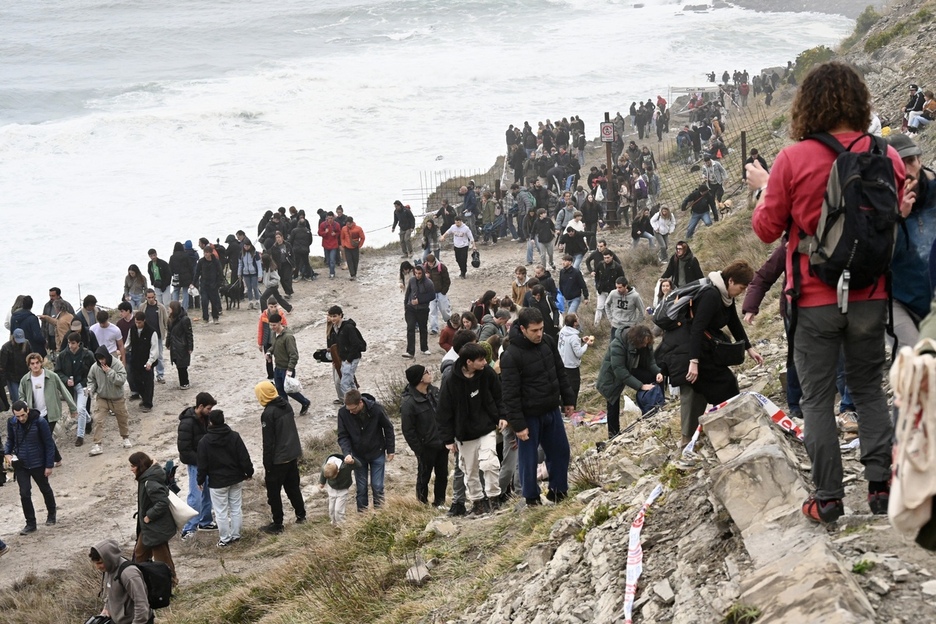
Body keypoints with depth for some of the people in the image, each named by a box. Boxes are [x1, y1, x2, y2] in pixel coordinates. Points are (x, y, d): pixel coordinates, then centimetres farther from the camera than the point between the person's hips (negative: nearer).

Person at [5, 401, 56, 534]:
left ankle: (51, 514, 41)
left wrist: (49, 465, -12)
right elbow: (10, 440, 10)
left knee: (45, 489, 18)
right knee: (24, 494, -2)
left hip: (38, 463, -2)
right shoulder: (12, 423, -8)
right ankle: (30, 524, 9)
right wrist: (7, 453, -10)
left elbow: (49, 444, -12)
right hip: (20, 464, 2)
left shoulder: (40, 422, -19)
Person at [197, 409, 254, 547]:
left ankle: (225, 539, 13)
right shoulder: (234, 436, -8)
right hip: (236, 479, 4)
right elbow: (244, 457, -6)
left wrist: (200, 480, 5)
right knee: (236, 508, 16)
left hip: (217, 482, -4)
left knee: (221, 512, 7)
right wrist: (249, 472, 8)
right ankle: (235, 535, 25)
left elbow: (202, 464, -9)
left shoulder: (204, 442, -14)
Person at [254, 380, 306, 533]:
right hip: (293, 455, 8)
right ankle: (301, 516, 32)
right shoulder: (286, 405, 2)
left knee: (273, 492, 5)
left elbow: (268, 443, -19)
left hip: (278, 459, -8)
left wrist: (267, 466, -13)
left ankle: (277, 525, 11)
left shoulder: (268, 414, -21)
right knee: (293, 487, 22)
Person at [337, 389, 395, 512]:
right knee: (361, 488, 8)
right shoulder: (343, 413, -20)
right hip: (358, 455, 1)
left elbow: (388, 428, -8)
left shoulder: (376, 409, -24)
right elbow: (343, 436, -11)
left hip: (377, 453, -1)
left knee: (377, 486, 3)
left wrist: (390, 450, -3)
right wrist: (347, 453, -28)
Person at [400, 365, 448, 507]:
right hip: (426, 447, -6)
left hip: (442, 443, 6)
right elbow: (408, 430, -15)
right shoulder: (408, 403, -20)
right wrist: (418, 450, -14)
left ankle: (439, 501, 29)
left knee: (442, 475, 14)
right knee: (424, 477, 9)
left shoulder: (435, 392, 2)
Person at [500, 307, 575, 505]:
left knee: (560, 451, 16)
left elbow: (560, 373, 11)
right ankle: (531, 497, 23)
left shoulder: (548, 342, -3)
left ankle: (558, 490, 32)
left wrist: (567, 400, 14)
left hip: (552, 410, 6)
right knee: (529, 458, 6)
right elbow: (511, 395, -21)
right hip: (529, 416, -6)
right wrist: (518, 424, -20)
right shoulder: (511, 356, -23)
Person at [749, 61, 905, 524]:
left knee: (817, 398, 6)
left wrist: (763, 187, 12)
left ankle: (828, 498, 7)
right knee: (868, 388, 16)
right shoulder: (886, 156, -5)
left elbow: (767, 229, -4)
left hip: (816, 299, -3)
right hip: (870, 295, 3)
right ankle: (880, 485, 12)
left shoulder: (793, 160, -13)